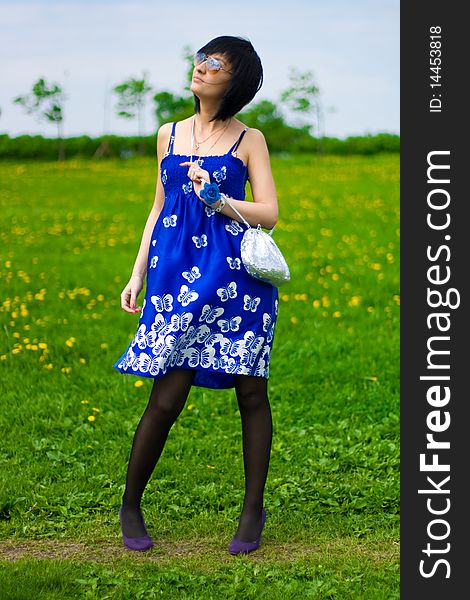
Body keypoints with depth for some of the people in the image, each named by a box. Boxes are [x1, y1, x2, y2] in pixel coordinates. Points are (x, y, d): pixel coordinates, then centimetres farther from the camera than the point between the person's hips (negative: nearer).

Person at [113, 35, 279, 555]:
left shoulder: (250, 139, 5)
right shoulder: (168, 135, 15)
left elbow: (269, 214, -1)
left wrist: (217, 198, -14)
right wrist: (137, 274, 14)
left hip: (237, 274, -1)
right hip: (176, 273, 2)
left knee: (251, 394, 3)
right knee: (166, 399, -4)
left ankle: (253, 509, 18)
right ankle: (130, 504, 15)